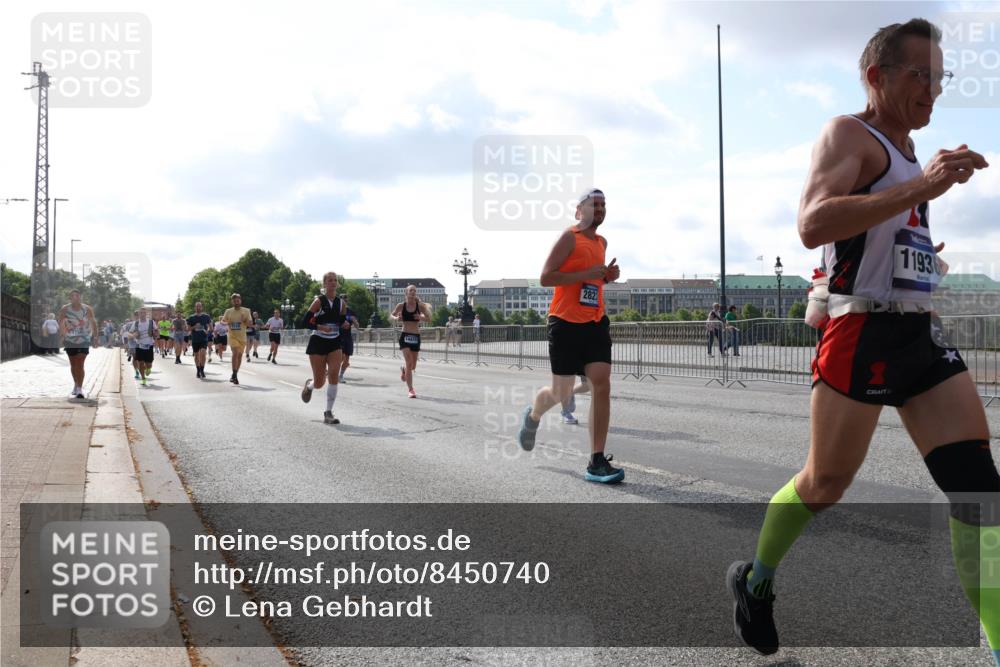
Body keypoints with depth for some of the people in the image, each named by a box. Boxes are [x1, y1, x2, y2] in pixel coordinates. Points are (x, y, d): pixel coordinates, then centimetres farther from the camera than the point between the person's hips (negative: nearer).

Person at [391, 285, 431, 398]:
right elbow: (391, 315, 11)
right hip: (405, 336, -2)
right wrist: (396, 318, -12)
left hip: (416, 336, 2)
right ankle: (410, 389, -8)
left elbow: (429, 319, 2)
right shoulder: (401, 306, -1)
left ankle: (403, 369, 48)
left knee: (413, 366, 11)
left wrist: (421, 317, -18)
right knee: (409, 362, -15)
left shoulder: (420, 305, 0)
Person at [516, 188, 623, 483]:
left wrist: (607, 276, 10)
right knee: (561, 393, 3)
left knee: (602, 384, -9)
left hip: (596, 323, 6)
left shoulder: (602, 242, 16)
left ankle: (597, 462, -8)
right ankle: (533, 416, 39)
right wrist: (586, 274, -21)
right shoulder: (569, 237, -7)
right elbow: (546, 277, -15)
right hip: (566, 323, -6)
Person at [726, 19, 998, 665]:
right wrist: (922, 187, -29)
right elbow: (813, 224, -25)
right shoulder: (848, 134, -6)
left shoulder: (908, 149, 21)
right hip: (863, 333, -8)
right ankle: (755, 578, 30)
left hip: (922, 333, 8)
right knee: (825, 484, 4)